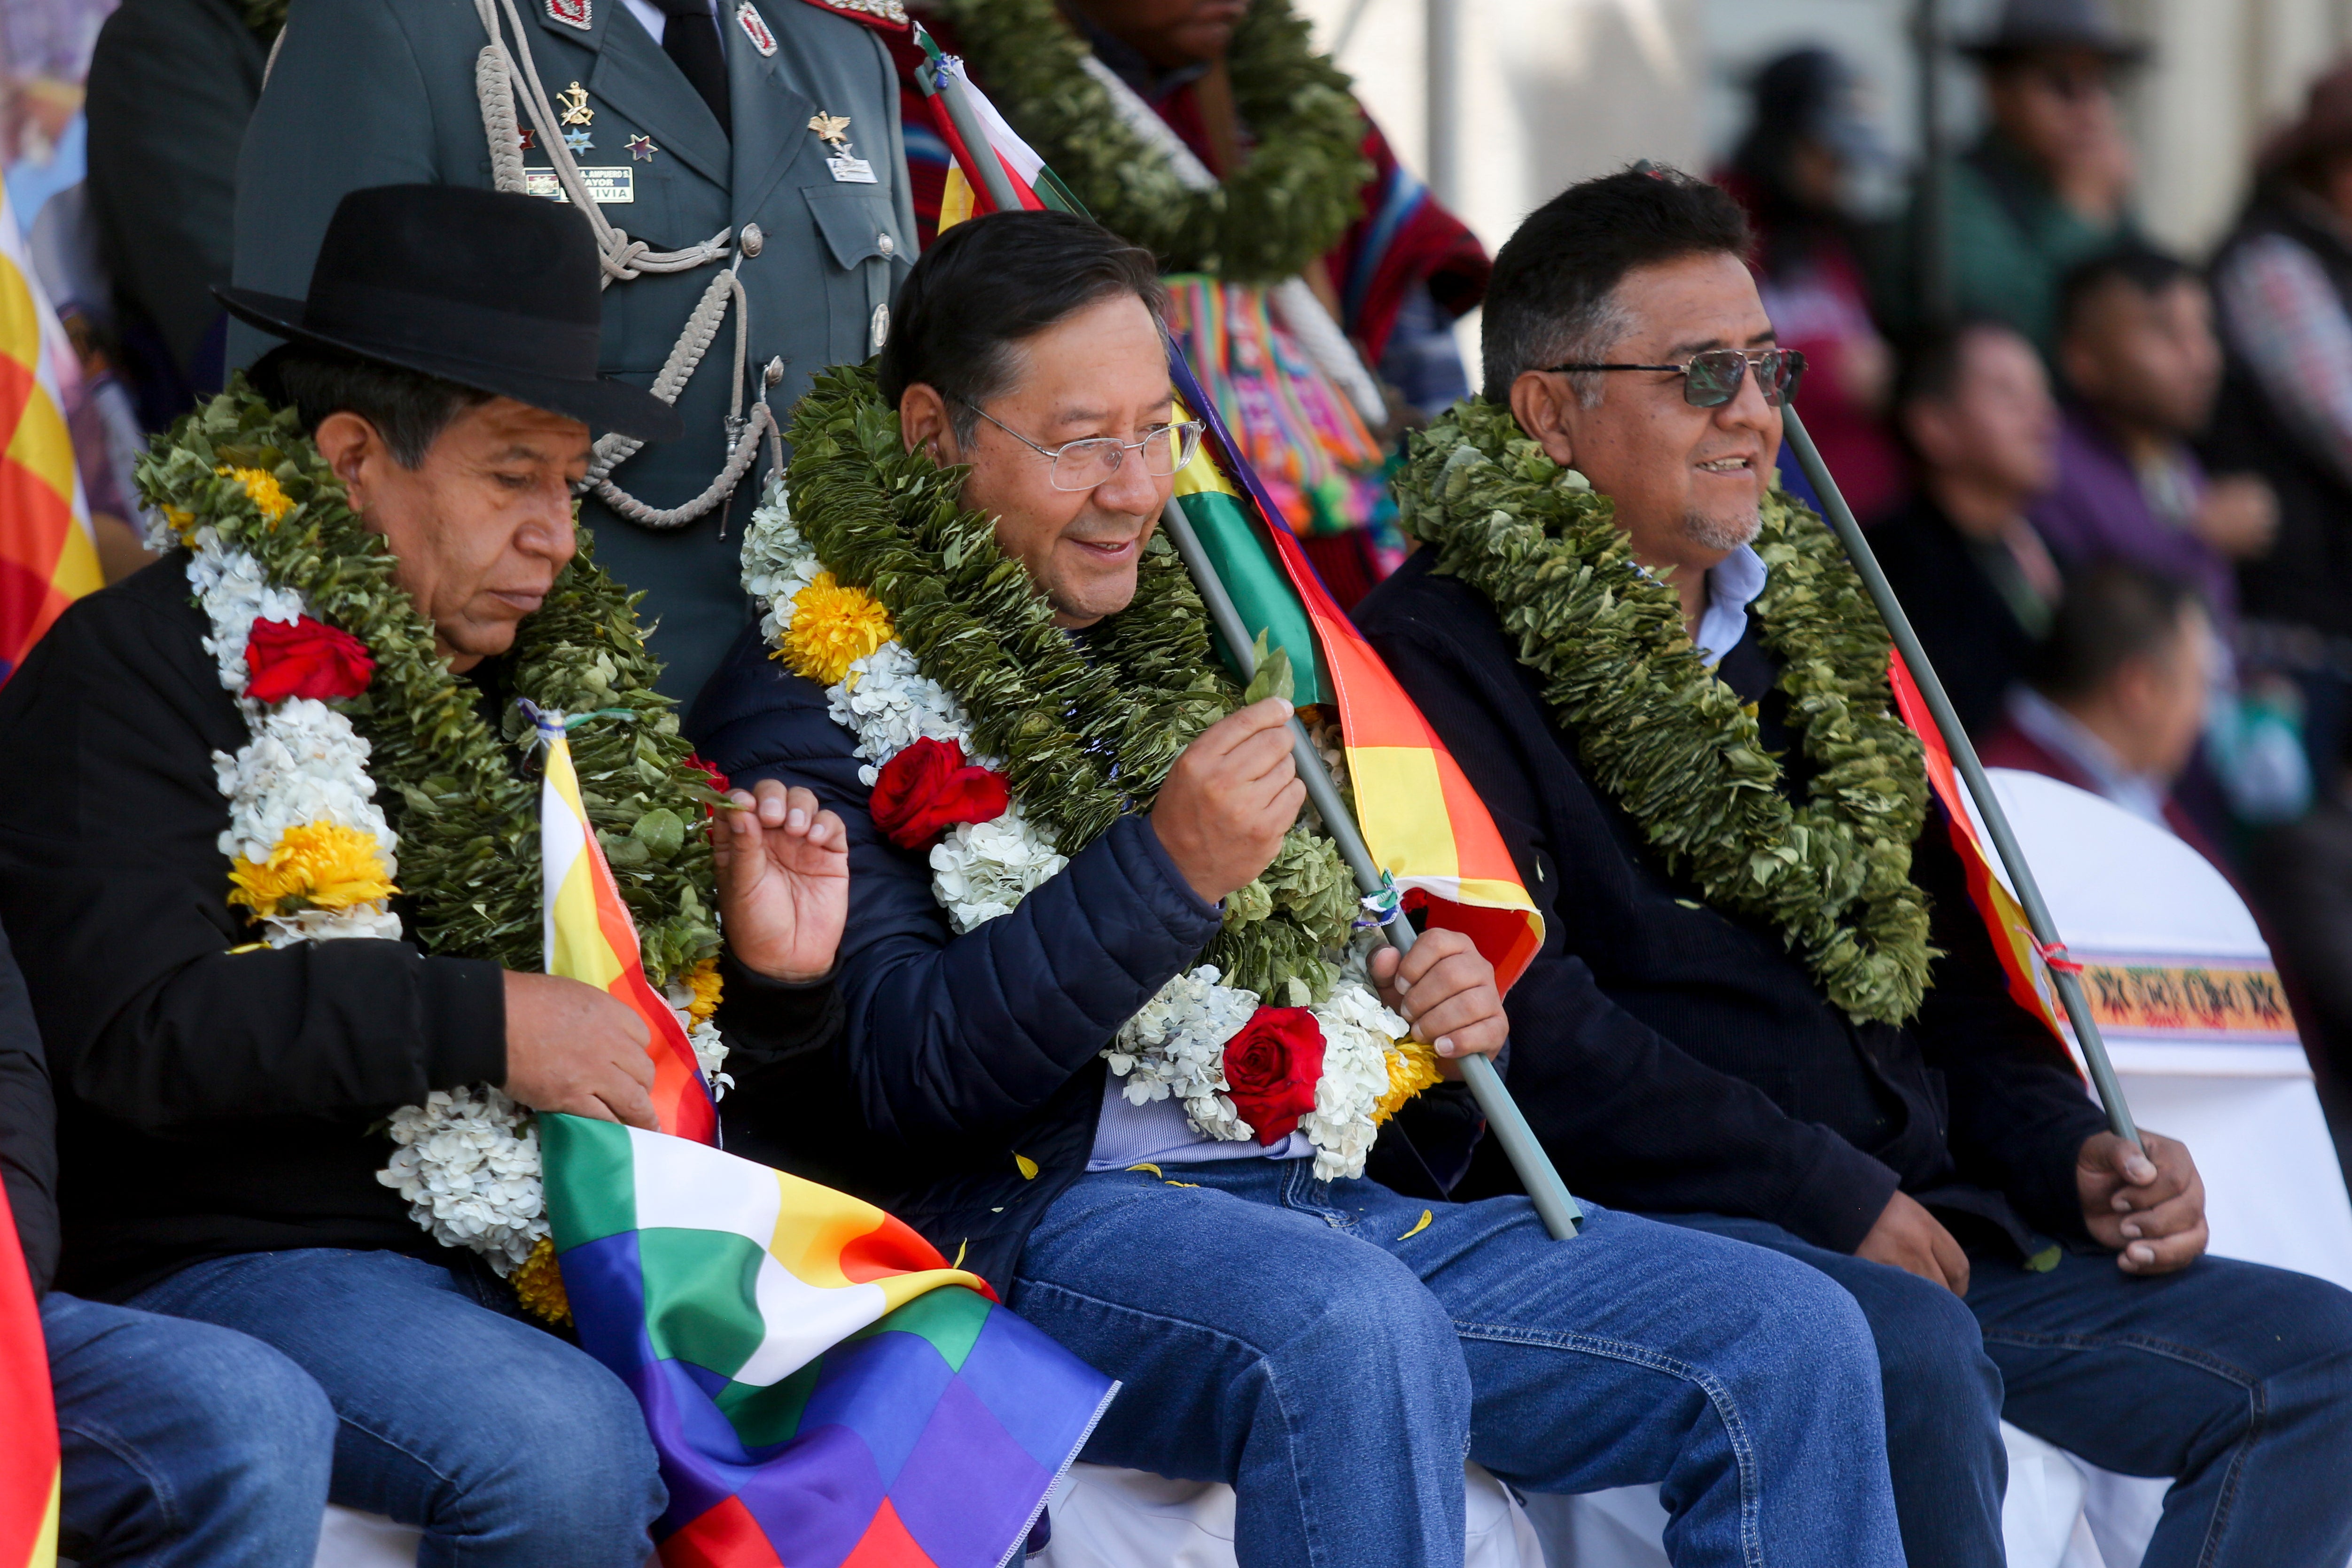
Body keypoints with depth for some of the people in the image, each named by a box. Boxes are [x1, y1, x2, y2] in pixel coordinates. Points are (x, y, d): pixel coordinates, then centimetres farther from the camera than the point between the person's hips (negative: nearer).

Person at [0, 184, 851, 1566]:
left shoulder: (577, 676, 19)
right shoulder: (142, 667, -3)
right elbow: (136, 1031, -17)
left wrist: (772, 978, 6)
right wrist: (486, 1021, -19)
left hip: (580, 1249, 6)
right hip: (240, 1257, -6)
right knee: (560, 1450, -36)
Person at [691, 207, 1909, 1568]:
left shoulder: (1196, 651, 26)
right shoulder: (809, 707, 2)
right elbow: (896, 1073, -12)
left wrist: (1443, 1008, 10)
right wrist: (1161, 869, -19)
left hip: (1338, 1199, 7)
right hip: (1043, 1214, -7)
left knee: (1793, 1340, -11)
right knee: (1351, 1323, -40)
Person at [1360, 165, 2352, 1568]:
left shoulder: (1810, 627, 23)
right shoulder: (1445, 652, -3)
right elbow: (1526, 1022, -15)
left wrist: (2072, 1152, 8)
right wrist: (1833, 1199, -16)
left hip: (1918, 1232, 8)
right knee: (1910, 1352, -37)